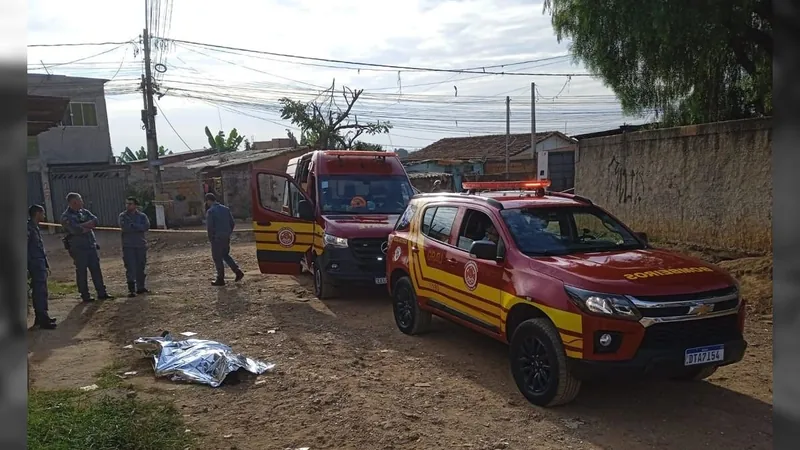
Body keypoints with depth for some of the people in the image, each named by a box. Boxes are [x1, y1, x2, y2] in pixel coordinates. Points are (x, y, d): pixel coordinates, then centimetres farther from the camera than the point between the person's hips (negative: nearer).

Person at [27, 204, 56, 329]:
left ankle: (41, 317, 23)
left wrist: (46, 265, 22)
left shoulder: (35, 228, 15)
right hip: (36, 266, -10)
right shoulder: (29, 228, -15)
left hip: (41, 266, 10)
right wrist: (27, 268, -21)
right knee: (40, 292, -8)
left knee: (39, 292, 15)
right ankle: (43, 320, -6)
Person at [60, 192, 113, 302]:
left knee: (96, 269, 7)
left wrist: (82, 226, -16)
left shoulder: (84, 212, 13)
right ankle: (85, 295, 10)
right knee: (81, 272, 2)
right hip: (78, 248, -5)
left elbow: (95, 221, -3)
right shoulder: (66, 217, -6)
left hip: (91, 246, 5)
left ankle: (101, 293, 12)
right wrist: (88, 227, -7)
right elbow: (75, 230, -20)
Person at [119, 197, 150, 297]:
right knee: (130, 268, -8)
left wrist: (133, 225, -15)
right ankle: (131, 290, -7)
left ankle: (140, 287, 20)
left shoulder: (142, 216, 6)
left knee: (140, 267, 9)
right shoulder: (123, 216, 4)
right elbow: (124, 227, -13)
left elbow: (147, 226, -12)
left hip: (141, 245, 2)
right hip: (128, 246, -2)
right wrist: (139, 227, -12)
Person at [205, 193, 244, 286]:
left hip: (217, 238, -7)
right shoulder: (225, 209, 10)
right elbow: (232, 223, 10)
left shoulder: (210, 211, -11)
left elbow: (209, 226, -16)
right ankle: (238, 271, 8)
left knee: (217, 258, 3)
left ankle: (220, 279, 7)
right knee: (226, 255, 21)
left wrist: (210, 238, -3)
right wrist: (228, 233, 15)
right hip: (226, 237, 7)